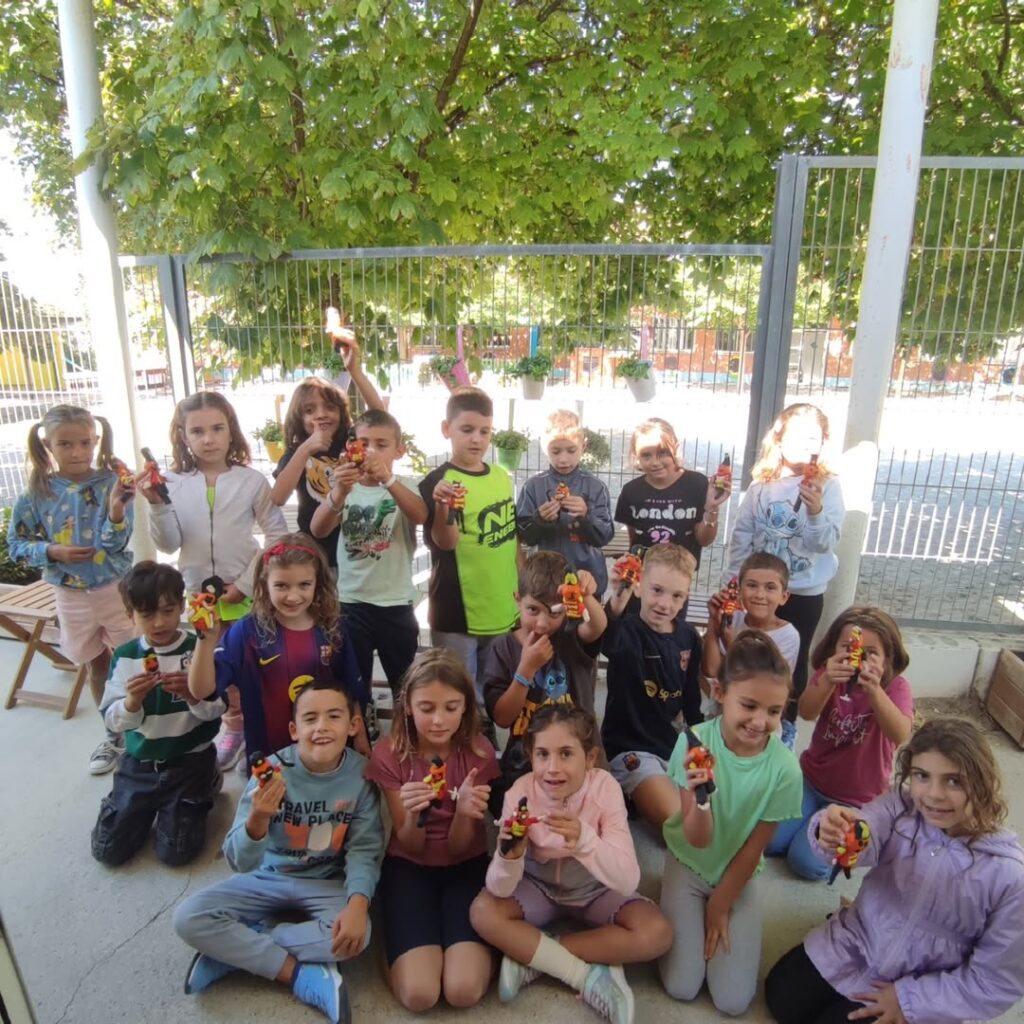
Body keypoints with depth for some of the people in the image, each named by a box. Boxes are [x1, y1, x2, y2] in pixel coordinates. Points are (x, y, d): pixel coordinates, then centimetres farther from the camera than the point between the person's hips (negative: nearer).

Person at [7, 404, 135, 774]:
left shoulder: (110, 483, -14)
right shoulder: (38, 492, -6)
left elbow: (115, 543, -20)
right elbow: (16, 543, 2)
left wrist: (117, 510, -38)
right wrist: (51, 551, -16)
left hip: (116, 588, -3)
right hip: (71, 595, 3)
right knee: (97, 666, 19)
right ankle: (113, 733, 37)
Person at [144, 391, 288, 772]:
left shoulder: (251, 480, -11)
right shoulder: (173, 483, -5)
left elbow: (277, 535, -10)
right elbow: (168, 544, -5)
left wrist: (247, 582, -14)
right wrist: (156, 505, -20)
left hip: (245, 594, -3)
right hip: (198, 595, 3)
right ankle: (233, 728, 37)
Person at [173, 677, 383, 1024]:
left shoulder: (361, 773, -19)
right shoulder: (272, 770, -21)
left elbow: (364, 849, -15)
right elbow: (241, 863, -21)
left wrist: (358, 902, -34)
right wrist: (257, 820, -43)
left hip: (328, 883, 0)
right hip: (267, 878, 1)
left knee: (356, 935, -29)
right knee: (188, 919, -19)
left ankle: (234, 950, -9)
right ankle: (302, 974, -15)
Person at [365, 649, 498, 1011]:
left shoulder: (479, 752, -16)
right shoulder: (389, 753, -16)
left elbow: (458, 848, -12)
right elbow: (412, 848, -11)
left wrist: (465, 812, -36)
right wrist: (412, 816, -35)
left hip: (466, 865, 0)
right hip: (409, 866, 0)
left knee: (464, 991, -21)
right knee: (418, 994, -20)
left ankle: (477, 943, 11)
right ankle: (401, 938, 11)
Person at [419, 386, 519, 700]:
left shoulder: (502, 477, 5)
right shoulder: (437, 482, -12)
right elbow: (445, 542, -22)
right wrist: (442, 507, -41)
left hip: (503, 609, 6)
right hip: (457, 613, -5)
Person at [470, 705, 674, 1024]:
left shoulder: (604, 788, -27)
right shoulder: (520, 793, -26)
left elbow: (628, 881, -32)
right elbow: (500, 890, -24)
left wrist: (585, 839, -50)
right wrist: (509, 856, -47)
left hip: (596, 891, 0)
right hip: (538, 888, 0)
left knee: (657, 933, -25)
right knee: (483, 912, -26)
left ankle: (529, 956, -15)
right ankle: (590, 977, -16)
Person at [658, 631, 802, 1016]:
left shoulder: (784, 768, -23)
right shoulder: (696, 742, -26)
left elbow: (752, 850, -10)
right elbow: (697, 839, -26)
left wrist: (720, 905, -2)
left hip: (738, 876, 1)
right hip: (688, 865, -1)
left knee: (733, 1001, -3)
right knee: (681, 987, -5)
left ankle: (713, 911, 20)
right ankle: (692, 912, 21)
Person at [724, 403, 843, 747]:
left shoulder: (828, 485, -10)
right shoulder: (762, 484, -4)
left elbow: (828, 542, -18)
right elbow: (741, 534, 1)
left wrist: (816, 511, -36)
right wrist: (735, 581, 0)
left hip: (805, 593, -2)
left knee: (794, 660, 14)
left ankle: (787, 723, 36)